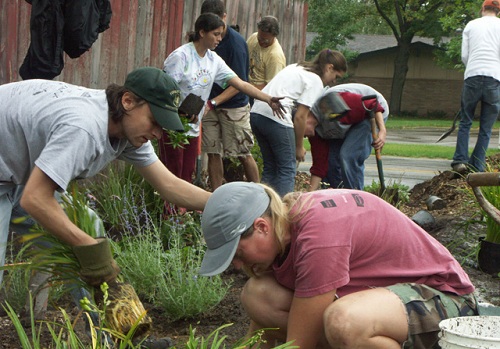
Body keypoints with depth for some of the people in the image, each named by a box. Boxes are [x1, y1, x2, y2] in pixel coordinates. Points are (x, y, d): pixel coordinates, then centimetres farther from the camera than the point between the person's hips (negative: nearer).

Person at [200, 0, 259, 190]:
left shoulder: (236, 42, -16)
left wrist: (214, 102, -26)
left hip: (234, 105, -5)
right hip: (210, 105, 5)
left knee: (244, 154, 1)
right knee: (213, 153, 4)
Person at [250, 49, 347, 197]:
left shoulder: (296, 67, 24)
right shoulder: (316, 81, -1)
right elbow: (300, 116, -7)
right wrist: (299, 147, 4)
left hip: (256, 112, 8)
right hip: (275, 117, -8)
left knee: (270, 167, 16)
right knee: (287, 169, 1)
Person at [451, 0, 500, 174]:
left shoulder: (471, 25, 13)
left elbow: (464, 56, 9)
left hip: (472, 76, 1)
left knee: (465, 122, 10)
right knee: (486, 128, 5)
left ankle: (460, 160, -6)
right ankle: (477, 168, 2)